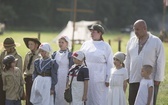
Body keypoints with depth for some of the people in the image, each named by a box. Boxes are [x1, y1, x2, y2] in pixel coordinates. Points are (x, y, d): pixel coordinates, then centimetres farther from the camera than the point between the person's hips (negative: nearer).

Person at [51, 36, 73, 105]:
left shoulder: (69, 55, -2)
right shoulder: (55, 54, 10)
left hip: (64, 78, -4)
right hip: (55, 78, 4)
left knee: (62, 96, -3)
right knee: (55, 96, 2)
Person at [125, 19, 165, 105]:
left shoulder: (156, 42, -3)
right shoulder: (132, 41, 10)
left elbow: (161, 62, -4)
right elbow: (128, 60, 16)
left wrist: (158, 79, -8)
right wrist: (127, 76, 12)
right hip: (134, 80, 4)